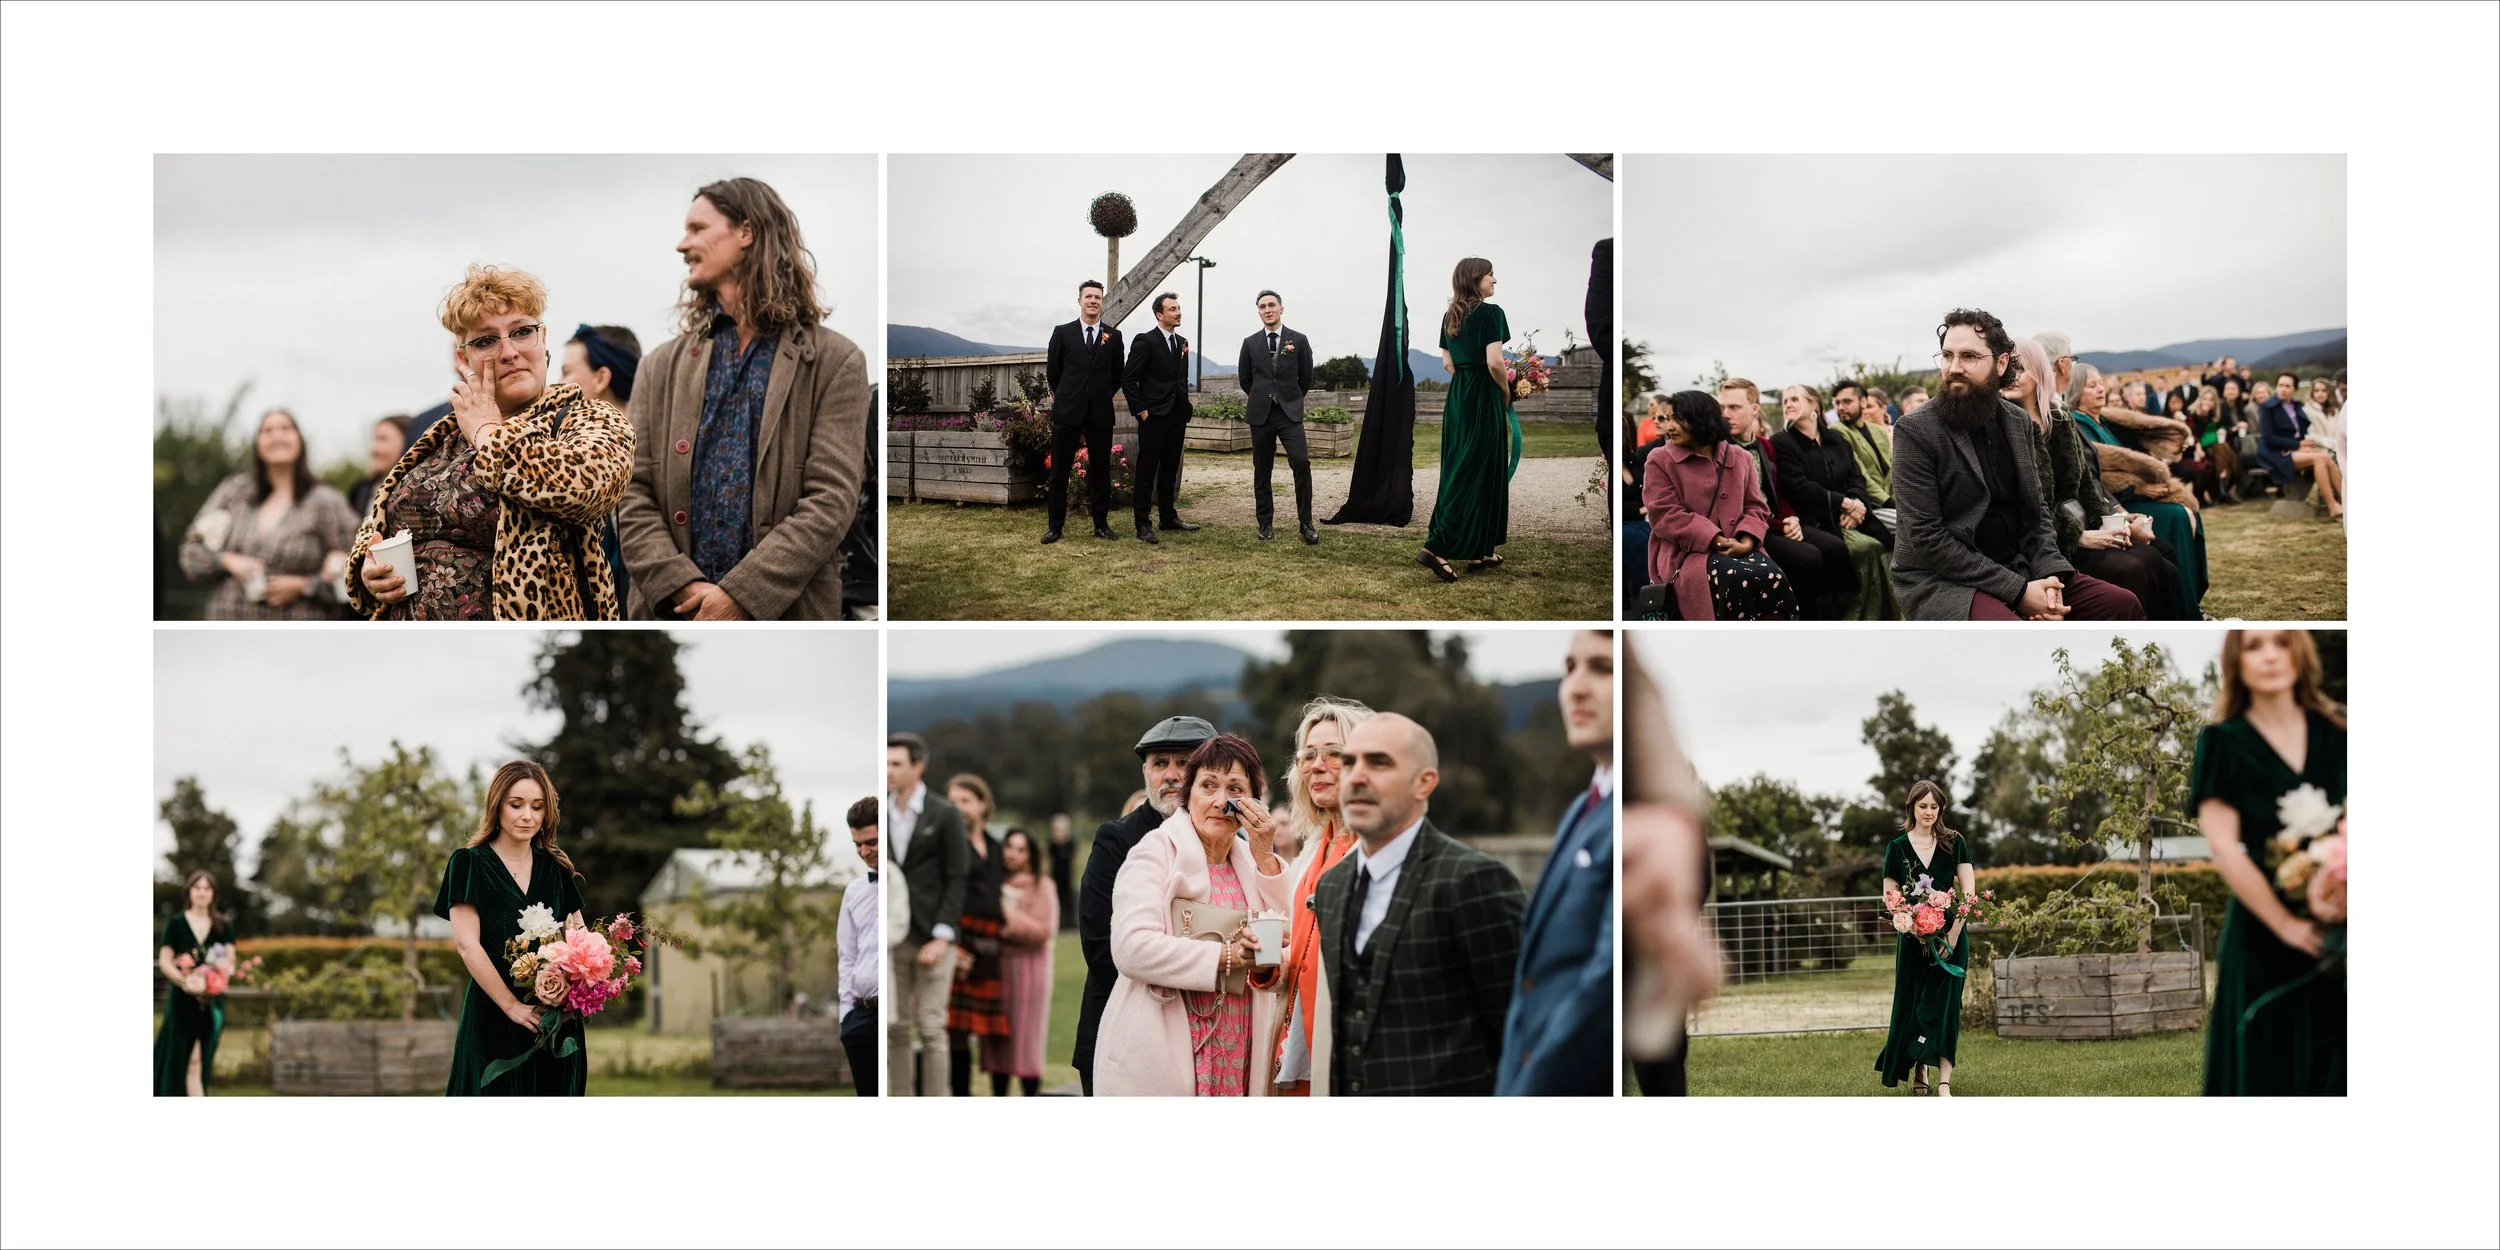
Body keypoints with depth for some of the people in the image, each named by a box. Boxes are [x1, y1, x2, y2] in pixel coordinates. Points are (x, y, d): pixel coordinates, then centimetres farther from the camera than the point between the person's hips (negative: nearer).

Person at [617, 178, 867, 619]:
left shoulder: (834, 363, 2)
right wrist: (683, 588, -12)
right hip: (673, 612, 3)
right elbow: (633, 495, 5)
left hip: (784, 613, -3)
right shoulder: (661, 366, 12)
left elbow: (831, 501, -7)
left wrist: (741, 596, -16)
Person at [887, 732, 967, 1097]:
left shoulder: (945, 816, 0)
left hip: (931, 939, -3)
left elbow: (957, 879, -3)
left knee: (931, 1028, -3)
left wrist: (941, 937, -11)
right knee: (895, 1029, 4)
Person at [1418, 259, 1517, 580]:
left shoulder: (1450, 317, 10)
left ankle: (1477, 553, 14)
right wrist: (1506, 390, -3)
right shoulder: (1490, 313, -13)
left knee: (1458, 471, 9)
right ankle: (1436, 547, -11)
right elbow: (1494, 363, -19)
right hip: (1483, 400, -8)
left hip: (1456, 398, 8)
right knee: (1481, 473, -3)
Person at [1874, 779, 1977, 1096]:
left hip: (1950, 936, -1)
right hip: (1913, 938, 1)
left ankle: (1944, 1083, -13)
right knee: (1912, 1005, 4)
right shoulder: (1897, 847, 3)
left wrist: (1953, 933, -13)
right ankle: (1918, 1074, 20)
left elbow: (1969, 890, -3)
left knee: (1945, 1007, -7)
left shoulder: (1954, 843, 1)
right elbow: (1890, 897, 2)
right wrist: (1915, 928, -13)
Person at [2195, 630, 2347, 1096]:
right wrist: (2287, 925, -16)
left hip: (2335, 936, 3)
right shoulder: (2223, 743, -1)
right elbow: (2224, 850, -8)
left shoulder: (2333, 738, 10)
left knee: (2334, 1073, 2)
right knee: (2267, 1074, -2)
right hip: (2262, 938, -3)